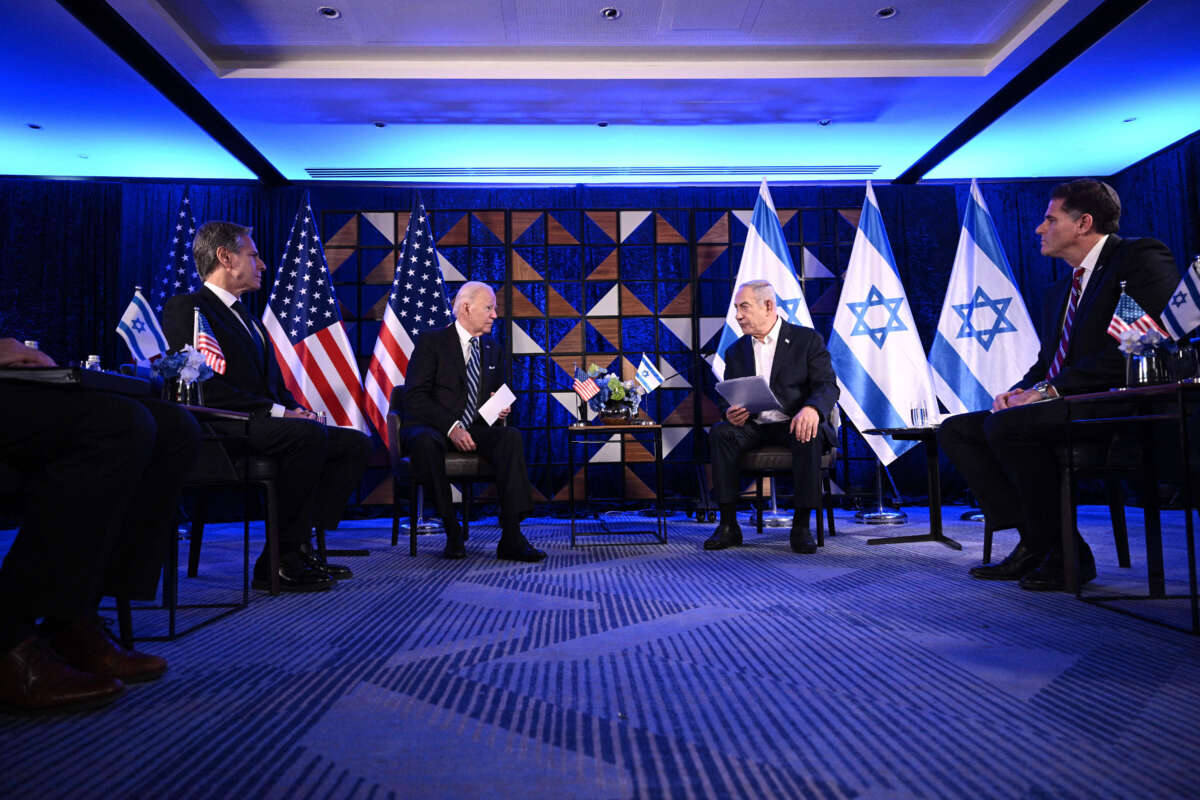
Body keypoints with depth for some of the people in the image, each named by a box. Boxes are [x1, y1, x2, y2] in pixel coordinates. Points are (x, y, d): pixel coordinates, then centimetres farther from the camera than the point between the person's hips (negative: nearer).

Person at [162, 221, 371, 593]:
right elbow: (205, 387, -16)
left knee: (356, 443, -5)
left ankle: (300, 546, -9)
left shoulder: (247, 316, 27)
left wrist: (298, 409, 2)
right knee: (310, 435, -34)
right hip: (225, 430, -9)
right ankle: (278, 562, -24)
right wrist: (276, 411, -19)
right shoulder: (185, 307, -2)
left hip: (264, 425, 9)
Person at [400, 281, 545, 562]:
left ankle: (511, 536, -33)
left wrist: (501, 410, -1)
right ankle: (452, 533, -27)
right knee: (426, 443, -39)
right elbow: (415, 397, -10)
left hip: (474, 430, 4)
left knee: (511, 436, -27)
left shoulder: (492, 349, 17)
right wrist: (451, 427, -22)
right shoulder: (431, 341, -1)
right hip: (432, 427, -4)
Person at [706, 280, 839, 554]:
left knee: (809, 436, -36)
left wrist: (811, 409, -32)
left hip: (793, 424, -3)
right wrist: (731, 413, -13)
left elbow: (828, 385, -8)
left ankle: (801, 526, -24)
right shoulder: (735, 351, 14)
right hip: (753, 427, 3)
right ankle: (728, 525, -23)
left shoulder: (808, 339, 2)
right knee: (720, 433, -26)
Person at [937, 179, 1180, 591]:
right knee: (955, 430, -2)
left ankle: (1063, 552, -14)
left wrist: (1050, 389, -20)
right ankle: (1033, 540, -6)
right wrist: (1022, 390, -3)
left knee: (1005, 425, -31)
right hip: (1065, 406, 9)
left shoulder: (1141, 257, -4)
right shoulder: (1060, 292, 23)